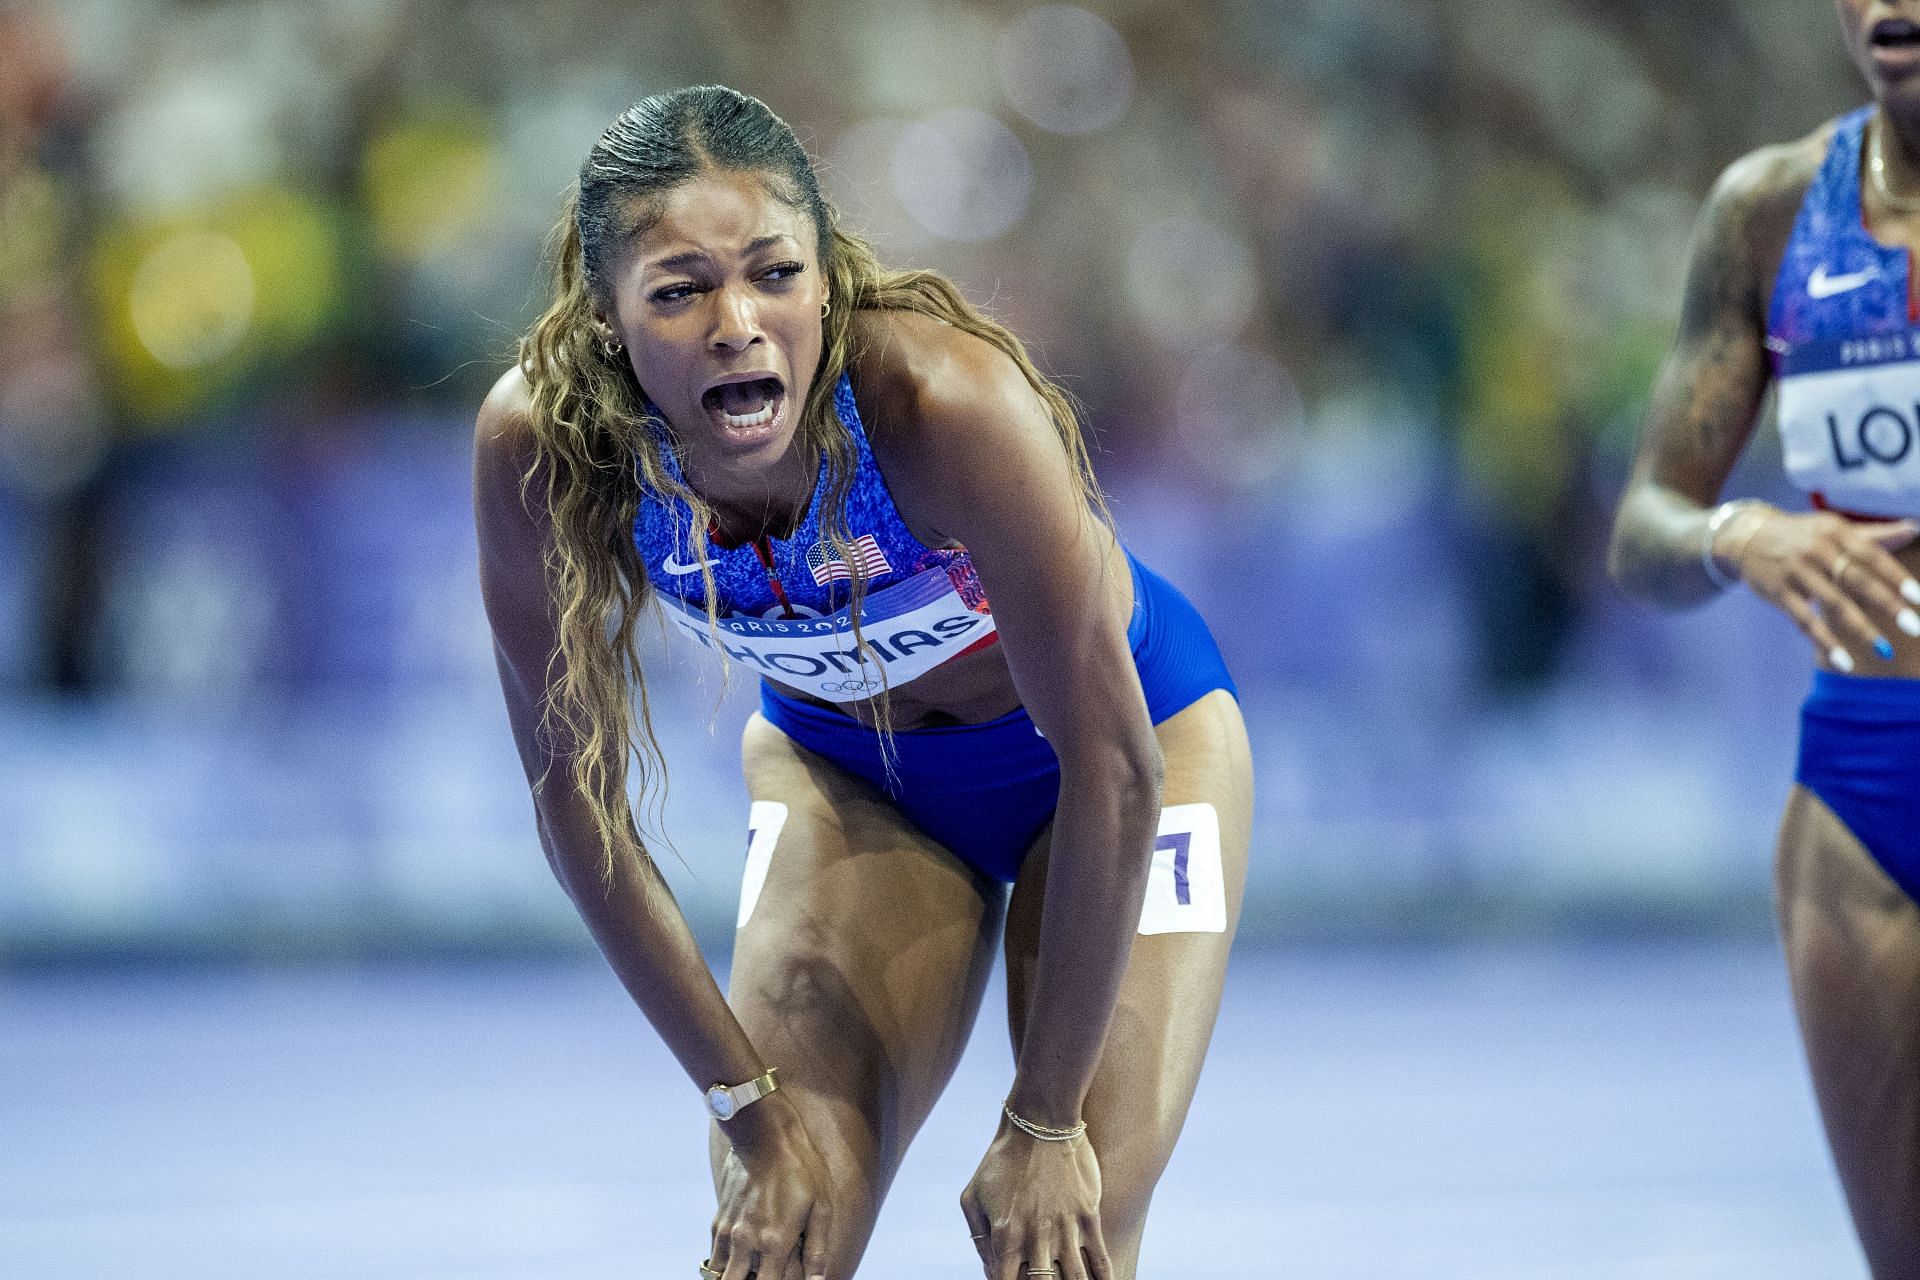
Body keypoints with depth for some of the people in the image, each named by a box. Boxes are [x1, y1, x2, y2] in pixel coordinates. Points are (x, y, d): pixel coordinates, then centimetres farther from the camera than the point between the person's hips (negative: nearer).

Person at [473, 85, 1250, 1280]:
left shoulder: (952, 400, -38)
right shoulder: (542, 444, -29)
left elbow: (1111, 765, -28)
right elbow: (575, 795, -16)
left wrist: (1045, 1123, -23)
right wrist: (748, 1101, -16)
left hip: (1134, 725, -2)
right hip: (844, 767, 3)